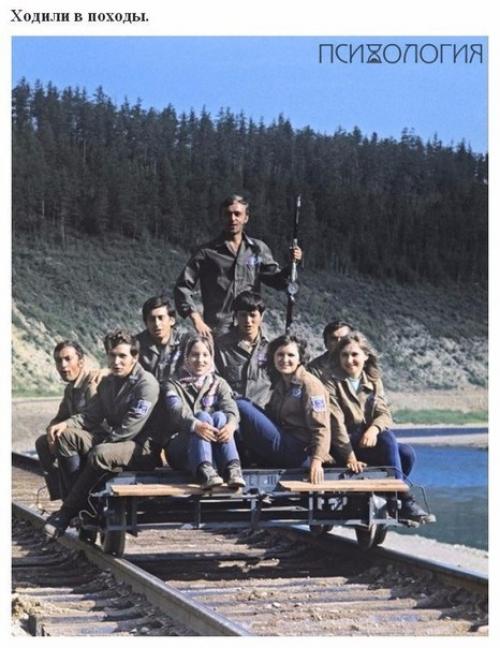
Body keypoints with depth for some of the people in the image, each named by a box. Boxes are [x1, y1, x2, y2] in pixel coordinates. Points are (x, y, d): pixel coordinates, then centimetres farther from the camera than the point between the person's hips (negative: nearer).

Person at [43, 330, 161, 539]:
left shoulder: (146, 384, -13)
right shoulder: (107, 383, 13)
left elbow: (129, 428, -19)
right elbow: (90, 415, 11)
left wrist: (103, 440, -13)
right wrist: (67, 424, -8)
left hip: (141, 448, -8)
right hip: (110, 441, 8)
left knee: (100, 454, -36)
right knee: (65, 435, -11)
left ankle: (66, 513, -25)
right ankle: (84, 502, -18)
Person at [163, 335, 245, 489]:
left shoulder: (219, 384, 18)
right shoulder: (174, 386, 12)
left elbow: (230, 407, -5)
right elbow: (177, 410, -11)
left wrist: (231, 424, -30)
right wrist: (195, 425, -35)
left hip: (216, 449, 2)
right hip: (181, 450, -1)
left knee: (219, 416, -27)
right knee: (203, 416, -29)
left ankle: (232, 468, -49)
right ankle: (205, 471, -54)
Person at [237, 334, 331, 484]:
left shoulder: (310, 385, -7)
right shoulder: (280, 383, 19)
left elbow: (321, 427, -15)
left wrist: (317, 460, -26)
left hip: (299, 452, -9)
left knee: (242, 407, -14)